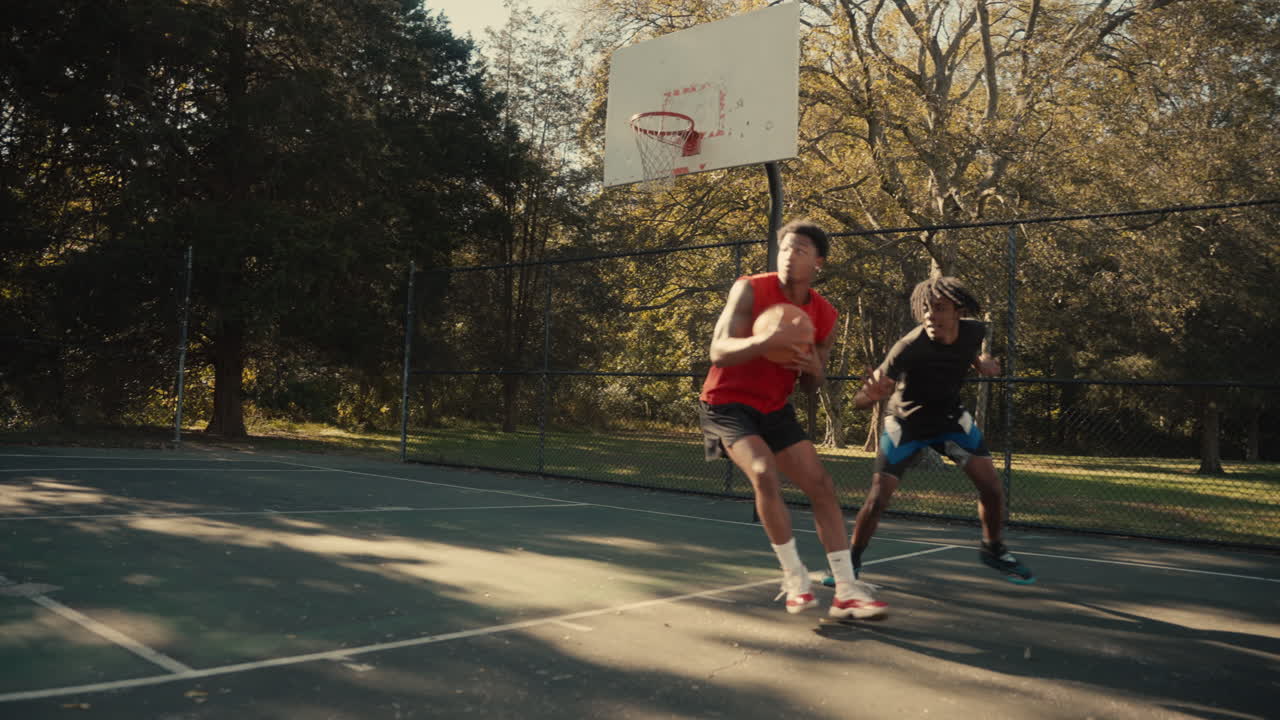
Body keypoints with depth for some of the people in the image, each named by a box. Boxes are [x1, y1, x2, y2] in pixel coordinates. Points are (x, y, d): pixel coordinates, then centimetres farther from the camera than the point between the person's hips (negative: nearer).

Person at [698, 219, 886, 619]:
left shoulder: (825, 315, -1)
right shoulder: (750, 289, -15)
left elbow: (811, 384, 11)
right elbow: (719, 352, -24)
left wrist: (814, 369, -15)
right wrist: (767, 340, -42)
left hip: (774, 408, 6)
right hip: (727, 403, -5)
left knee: (821, 486, -2)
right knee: (765, 473, -27)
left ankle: (846, 591, 5)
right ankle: (795, 576, -8)